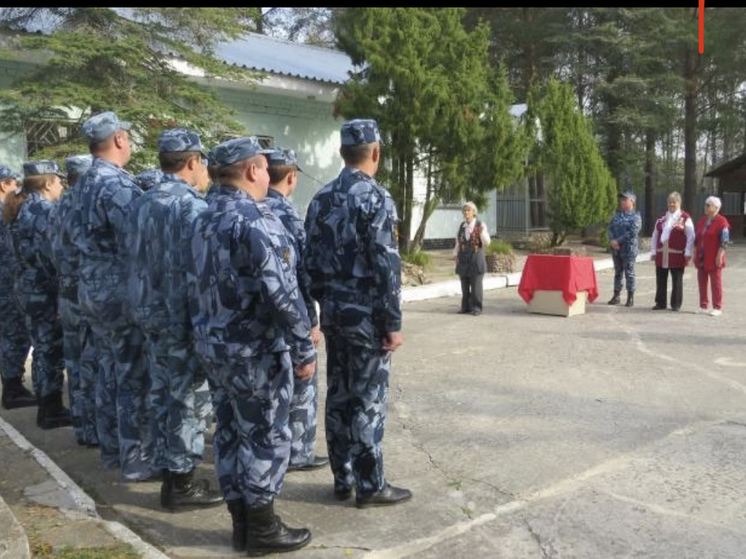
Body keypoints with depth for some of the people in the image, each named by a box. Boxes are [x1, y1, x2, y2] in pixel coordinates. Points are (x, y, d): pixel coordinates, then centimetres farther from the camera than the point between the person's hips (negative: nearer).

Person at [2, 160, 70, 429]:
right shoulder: (44, 209, -15)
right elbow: (52, 255, -20)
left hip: (28, 286, 9)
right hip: (46, 289, -9)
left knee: (43, 347, 14)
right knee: (53, 349, -1)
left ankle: (47, 407, 21)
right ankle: (51, 410, 6)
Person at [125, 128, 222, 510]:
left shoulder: (140, 204, 10)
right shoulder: (191, 205, -17)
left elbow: (135, 258, 14)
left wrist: (145, 304, 20)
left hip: (150, 312, 9)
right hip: (185, 317, -9)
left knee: (163, 395, 17)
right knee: (191, 399, 1)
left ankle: (168, 471, 29)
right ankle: (181, 482, 9)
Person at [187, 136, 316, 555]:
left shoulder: (205, 220, 11)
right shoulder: (255, 218, -19)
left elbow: (195, 285, 17)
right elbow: (281, 292, -24)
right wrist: (304, 349, -18)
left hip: (216, 347, 9)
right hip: (257, 351, -9)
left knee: (230, 433, 14)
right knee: (266, 437, 3)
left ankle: (241, 523, 26)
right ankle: (262, 529, 14)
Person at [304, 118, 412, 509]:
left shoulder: (320, 199, 8)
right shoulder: (375, 197, -13)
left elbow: (311, 259, 11)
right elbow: (386, 266, -18)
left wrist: (323, 304, 18)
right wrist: (393, 322, -13)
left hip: (333, 310, 7)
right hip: (366, 314, -7)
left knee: (338, 395, 13)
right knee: (368, 400, 1)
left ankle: (343, 479, 23)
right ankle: (370, 486, 11)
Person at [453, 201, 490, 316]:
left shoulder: (481, 225, -2)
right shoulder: (462, 226, 11)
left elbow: (486, 242, -9)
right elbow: (458, 241, 18)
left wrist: (483, 232, -27)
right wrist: (455, 254, 8)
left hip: (476, 259, -4)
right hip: (463, 259, 4)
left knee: (476, 285, -3)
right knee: (464, 285, 8)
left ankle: (476, 308, 4)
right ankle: (466, 307, 17)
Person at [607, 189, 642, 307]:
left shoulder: (635, 216, -5)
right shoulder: (617, 215, 13)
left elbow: (633, 232, -16)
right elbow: (610, 228, 6)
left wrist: (618, 241, -17)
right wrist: (612, 240, -11)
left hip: (629, 249, -6)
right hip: (616, 249, 6)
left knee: (629, 272, -1)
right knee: (618, 272, 12)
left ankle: (630, 298, 5)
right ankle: (616, 296, 18)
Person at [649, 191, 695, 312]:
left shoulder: (685, 218, -1)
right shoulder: (661, 218, 13)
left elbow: (691, 237, -5)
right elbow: (655, 236, 14)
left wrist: (688, 252, -11)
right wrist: (653, 251, 7)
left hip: (677, 255, -4)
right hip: (661, 255, 5)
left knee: (677, 280, 3)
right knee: (660, 280, 7)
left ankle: (676, 304, 11)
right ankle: (660, 303, 16)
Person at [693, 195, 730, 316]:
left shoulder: (722, 222, -10)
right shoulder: (701, 221, 12)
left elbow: (724, 241, -13)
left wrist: (719, 256, -17)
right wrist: (695, 254, 12)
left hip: (713, 259, -7)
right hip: (701, 258, 7)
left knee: (716, 283, 0)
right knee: (702, 282, 10)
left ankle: (717, 308, 7)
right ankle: (703, 306, 19)